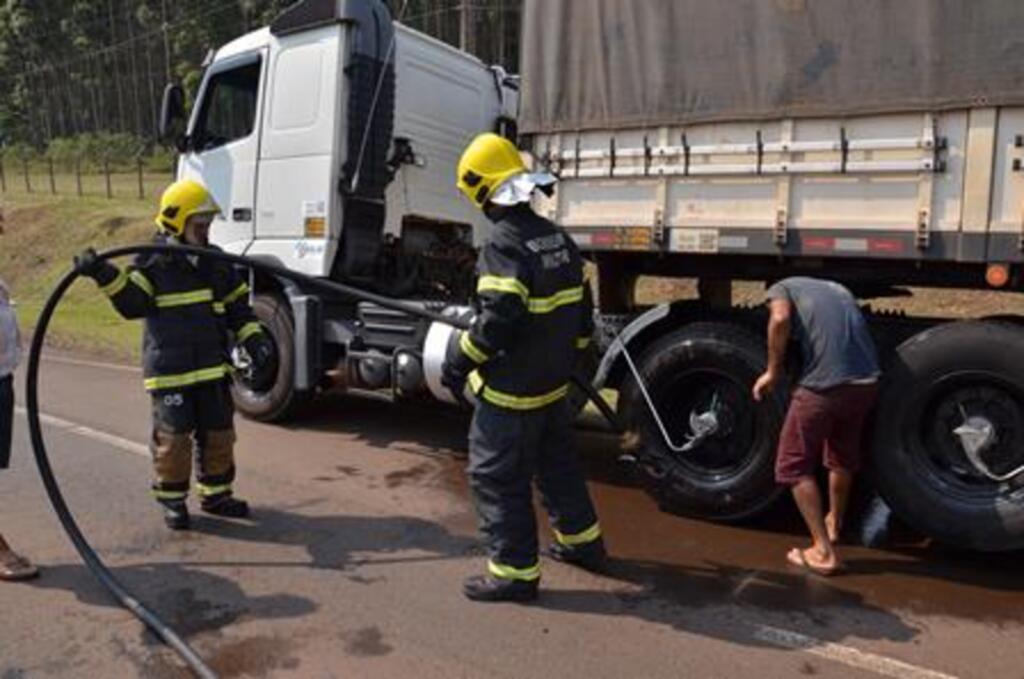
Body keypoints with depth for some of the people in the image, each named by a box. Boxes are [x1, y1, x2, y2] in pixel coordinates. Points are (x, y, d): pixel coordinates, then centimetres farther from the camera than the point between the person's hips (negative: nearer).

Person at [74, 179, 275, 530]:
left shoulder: (216, 261, 10)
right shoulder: (154, 263, -5)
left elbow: (237, 305, 13)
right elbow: (131, 302, -15)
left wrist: (255, 340, 2)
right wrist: (106, 276, -32)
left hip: (212, 369, 5)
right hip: (170, 370, -5)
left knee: (219, 433, 12)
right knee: (173, 438, 1)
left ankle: (216, 493, 28)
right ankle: (172, 499, 19)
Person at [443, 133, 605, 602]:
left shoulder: (503, 245, -20)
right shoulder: (557, 237, 6)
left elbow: (496, 321, -27)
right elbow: (580, 304, 11)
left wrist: (458, 361, -14)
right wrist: (569, 352, 22)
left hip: (511, 388, -9)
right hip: (553, 381, 9)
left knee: (497, 476, 4)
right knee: (557, 463, 24)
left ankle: (515, 572, 13)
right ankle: (583, 542, 39)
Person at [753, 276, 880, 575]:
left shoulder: (782, 287, 13)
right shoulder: (837, 288, 30)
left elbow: (780, 318, -9)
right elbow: (854, 328, 21)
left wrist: (773, 372, -2)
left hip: (823, 385, -6)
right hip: (867, 382, 6)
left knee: (795, 465, 11)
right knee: (843, 456, 29)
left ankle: (823, 551, 8)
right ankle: (834, 524, 49)